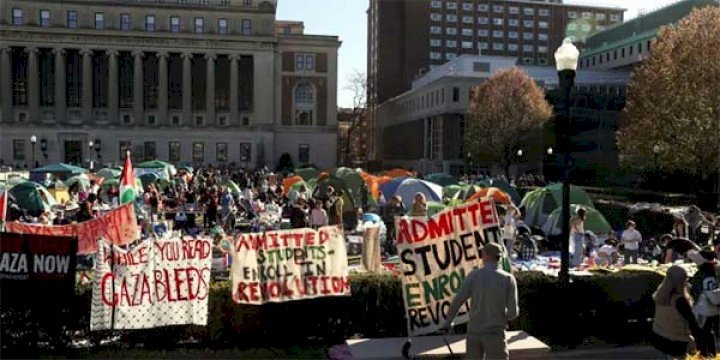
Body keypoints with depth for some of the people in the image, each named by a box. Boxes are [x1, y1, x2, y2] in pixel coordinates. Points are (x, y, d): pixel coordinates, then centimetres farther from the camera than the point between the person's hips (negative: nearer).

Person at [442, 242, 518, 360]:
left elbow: (457, 301, -2)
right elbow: (513, 311, -8)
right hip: (495, 333, -3)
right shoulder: (508, 279, -7)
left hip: (474, 331, 3)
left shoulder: (474, 275, -3)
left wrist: (448, 322, 12)